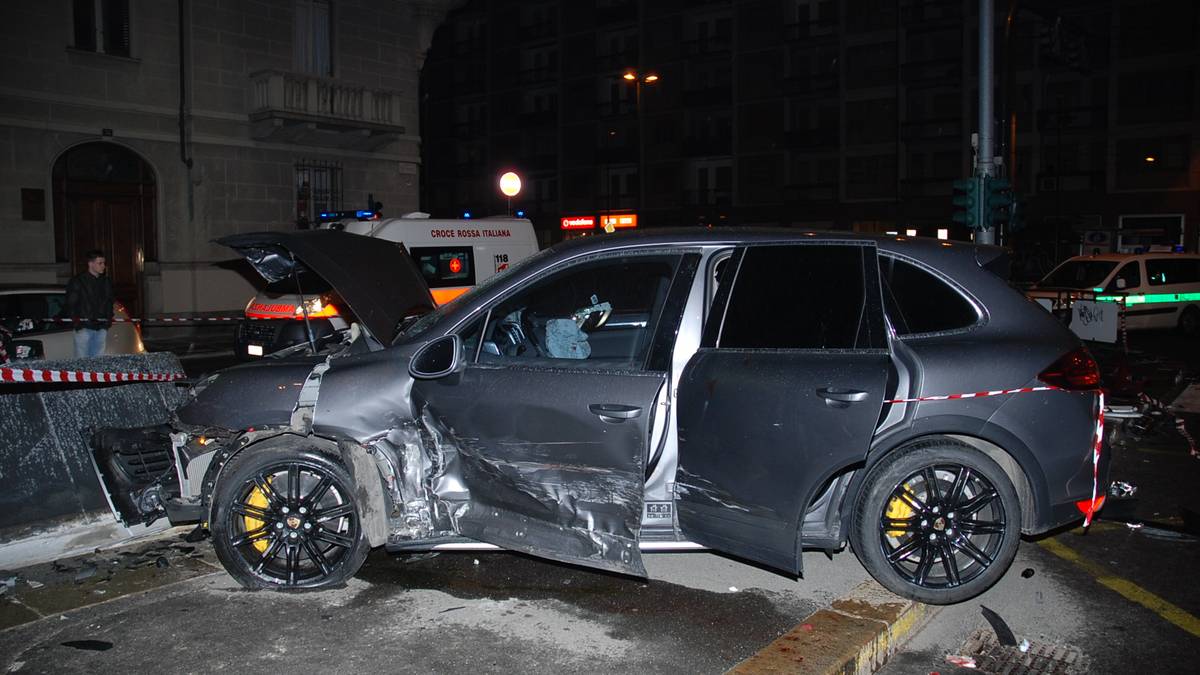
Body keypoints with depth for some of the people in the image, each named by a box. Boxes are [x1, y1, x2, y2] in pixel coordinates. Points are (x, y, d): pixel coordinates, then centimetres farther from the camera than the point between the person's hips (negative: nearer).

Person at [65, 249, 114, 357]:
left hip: (101, 328, 5)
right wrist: (75, 320, -12)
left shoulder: (106, 281, 14)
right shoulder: (77, 281, -2)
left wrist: (109, 318, 8)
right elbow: (70, 304, -3)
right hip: (84, 327, -5)